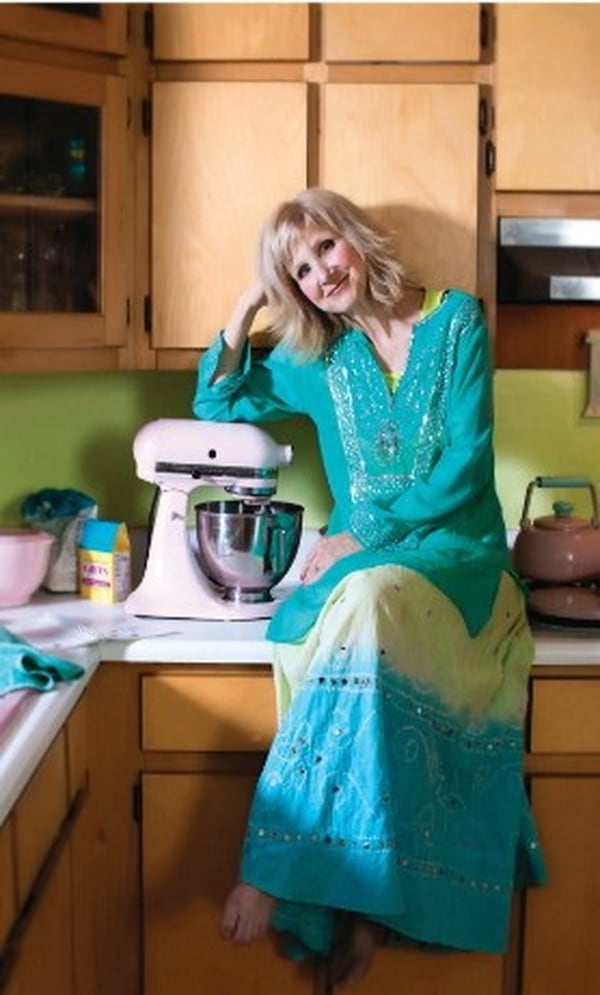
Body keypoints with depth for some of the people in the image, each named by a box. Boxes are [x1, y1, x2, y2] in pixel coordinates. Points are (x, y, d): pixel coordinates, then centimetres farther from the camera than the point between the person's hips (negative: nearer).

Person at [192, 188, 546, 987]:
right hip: (359, 562, 3)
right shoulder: (317, 360, 13)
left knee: (366, 603, -36)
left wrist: (367, 534, -14)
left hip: (453, 551, -3)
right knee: (358, 611, -32)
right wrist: (245, 312, 8)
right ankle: (357, 900, -29)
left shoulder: (456, 320, 2)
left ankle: (277, 866, -34)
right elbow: (215, 402, 22)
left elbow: (464, 464, -6)